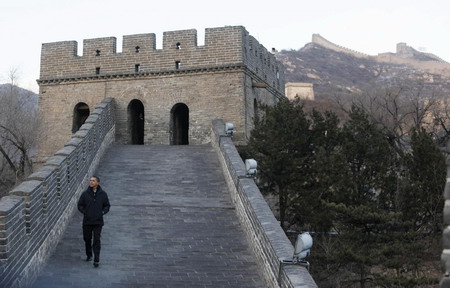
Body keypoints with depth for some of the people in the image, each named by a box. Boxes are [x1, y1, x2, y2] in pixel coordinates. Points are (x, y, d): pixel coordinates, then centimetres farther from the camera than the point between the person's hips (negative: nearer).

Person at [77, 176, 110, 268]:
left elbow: (107, 206, 9)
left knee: (96, 240, -6)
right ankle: (89, 255, 35)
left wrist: (103, 212, -7)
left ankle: (96, 260, -3)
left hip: (98, 221, -2)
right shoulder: (85, 194, -1)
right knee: (87, 239, 13)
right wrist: (84, 212, -6)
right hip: (87, 221, 2)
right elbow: (80, 205, 8)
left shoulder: (103, 194, 0)